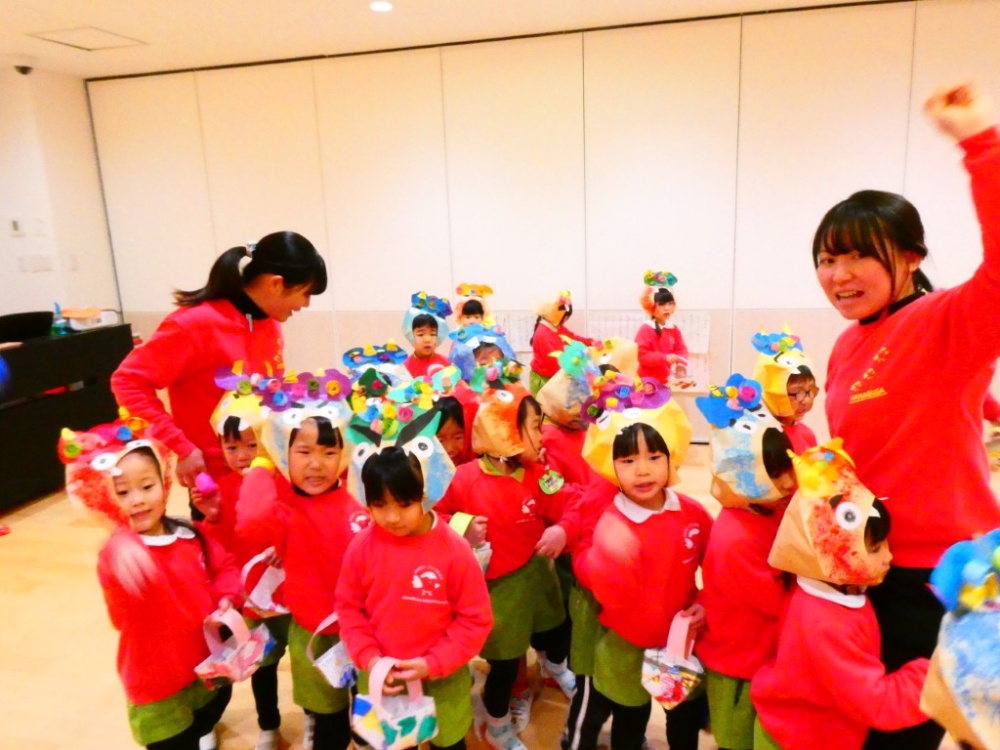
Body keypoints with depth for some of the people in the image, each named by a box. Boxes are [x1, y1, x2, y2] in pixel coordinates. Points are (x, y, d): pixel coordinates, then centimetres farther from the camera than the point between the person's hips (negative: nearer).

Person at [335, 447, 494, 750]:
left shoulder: (454, 549, -21)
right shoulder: (361, 547, -13)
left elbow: (476, 618, -14)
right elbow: (348, 607, -1)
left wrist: (433, 663, -19)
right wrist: (369, 657, -14)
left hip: (442, 679, -1)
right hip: (381, 678, 2)